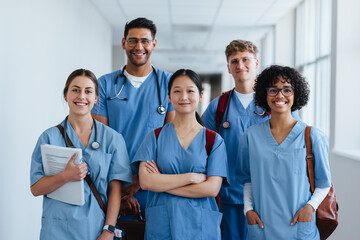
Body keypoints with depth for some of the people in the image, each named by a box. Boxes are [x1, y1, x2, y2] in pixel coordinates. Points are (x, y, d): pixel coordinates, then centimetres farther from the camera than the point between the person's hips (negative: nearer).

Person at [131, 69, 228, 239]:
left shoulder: (214, 140, 2)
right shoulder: (155, 137, 4)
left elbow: (212, 189, -9)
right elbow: (145, 182, -8)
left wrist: (162, 182, -9)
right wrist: (192, 177, -12)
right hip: (160, 226, 1)